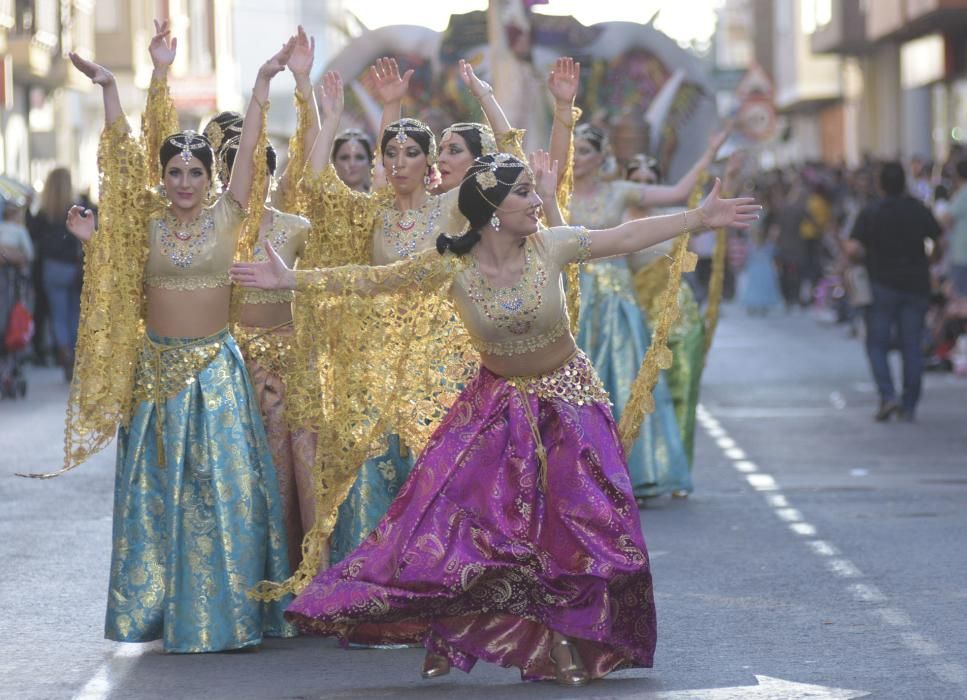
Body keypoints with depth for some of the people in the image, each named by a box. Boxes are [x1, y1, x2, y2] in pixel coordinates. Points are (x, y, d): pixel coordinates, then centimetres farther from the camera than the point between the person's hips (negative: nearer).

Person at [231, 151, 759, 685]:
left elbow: (626, 238, -5)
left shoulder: (550, 247, -14)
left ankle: (564, 640, 12)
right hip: (497, 405, 0)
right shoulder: (451, 266, -17)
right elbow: (371, 280, -12)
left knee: (575, 524, -3)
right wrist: (292, 280, -15)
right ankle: (444, 636, 9)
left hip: (566, 403, 1)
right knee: (457, 511, -6)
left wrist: (699, 218, -4)